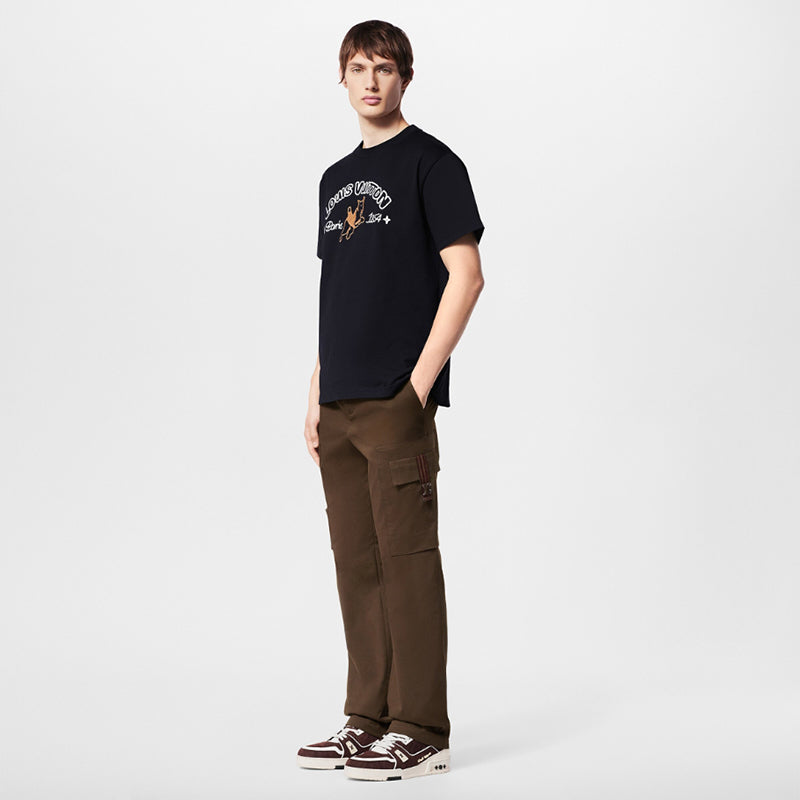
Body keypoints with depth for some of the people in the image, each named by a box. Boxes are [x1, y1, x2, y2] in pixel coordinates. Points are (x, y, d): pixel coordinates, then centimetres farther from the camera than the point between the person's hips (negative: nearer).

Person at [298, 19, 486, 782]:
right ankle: (369, 719, 18)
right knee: (356, 563, 10)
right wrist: (316, 397, 14)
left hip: (397, 404, -7)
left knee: (406, 560, -5)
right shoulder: (335, 177, 18)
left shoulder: (430, 162, -3)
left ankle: (421, 731, 1)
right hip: (342, 405, 7)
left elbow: (465, 275, -10)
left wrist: (420, 383, -15)